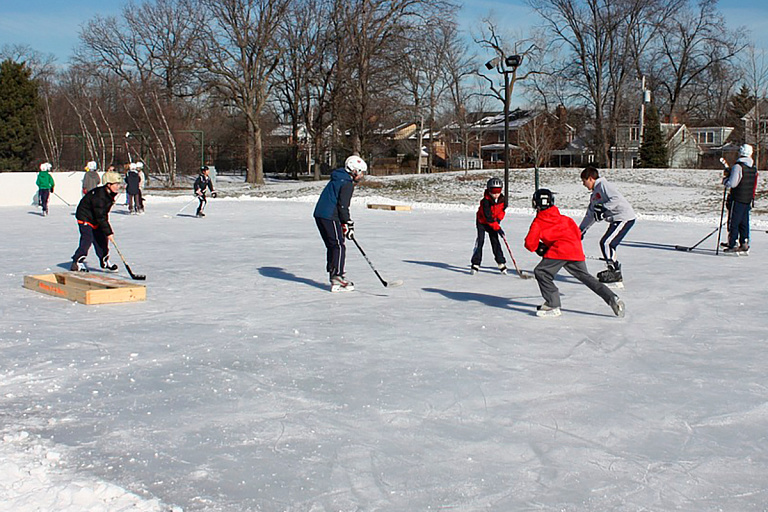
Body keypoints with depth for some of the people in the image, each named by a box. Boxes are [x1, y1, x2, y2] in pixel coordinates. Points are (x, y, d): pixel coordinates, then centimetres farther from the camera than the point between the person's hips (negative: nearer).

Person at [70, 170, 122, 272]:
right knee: (87, 239, -17)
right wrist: (108, 232, -30)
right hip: (85, 217, -9)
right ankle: (76, 264, -13)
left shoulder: (110, 194, -4)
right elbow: (101, 217, -32)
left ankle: (104, 262, 20)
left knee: (101, 239, 9)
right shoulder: (99, 196, -32)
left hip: (95, 219, 9)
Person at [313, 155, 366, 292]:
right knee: (339, 246, -8)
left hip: (320, 215, 10)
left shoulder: (338, 179, 21)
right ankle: (337, 280, -11)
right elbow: (342, 206, -16)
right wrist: (348, 225, -9)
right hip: (329, 217, -10)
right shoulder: (347, 184, -10)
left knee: (332, 246, 15)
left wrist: (345, 224, 24)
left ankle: (334, 276, 20)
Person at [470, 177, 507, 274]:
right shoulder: (485, 201, -30)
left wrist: (498, 219, -8)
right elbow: (488, 217, -32)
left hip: (493, 222, 4)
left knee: (495, 242, 0)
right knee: (480, 241, -12)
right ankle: (475, 264, -9)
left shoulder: (502, 200, -13)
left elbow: (502, 210, 9)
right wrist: (497, 228, -33)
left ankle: (501, 263, 6)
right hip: (482, 221, -4)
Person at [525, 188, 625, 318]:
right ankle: (612, 298, 11)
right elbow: (577, 233, 23)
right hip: (576, 251, 7)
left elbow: (530, 243, 3)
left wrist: (539, 248, 23)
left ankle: (552, 305, -6)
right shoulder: (563, 218, 24)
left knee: (541, 272, 2)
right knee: (586, 277, 17)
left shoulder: (537, 222, 7)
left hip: (559, 250, -7)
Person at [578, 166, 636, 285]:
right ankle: (613, 271, 25)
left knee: (606, 243, -14)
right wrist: (582, 229, 31)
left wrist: (603, 208, -27)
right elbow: (590, 214, 29)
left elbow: (617, 199, -23)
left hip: (625, 218, -10)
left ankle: (615, 272, -10)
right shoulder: (595, 193, 21)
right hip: (616, 219, 10)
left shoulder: (603, 185, -10)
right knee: (605, 243, 14)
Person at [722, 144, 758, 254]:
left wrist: (725, 180, 1)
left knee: (733, 223, -2)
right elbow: (754, 186, 16)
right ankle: (744, 244, 13)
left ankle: (733, 245, -3)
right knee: (744, 223, 13)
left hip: (737, 199, -7)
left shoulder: (738, 166, -14)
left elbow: (732, 184, -17)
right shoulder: (754, 168, 10)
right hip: (748, 199, 7)